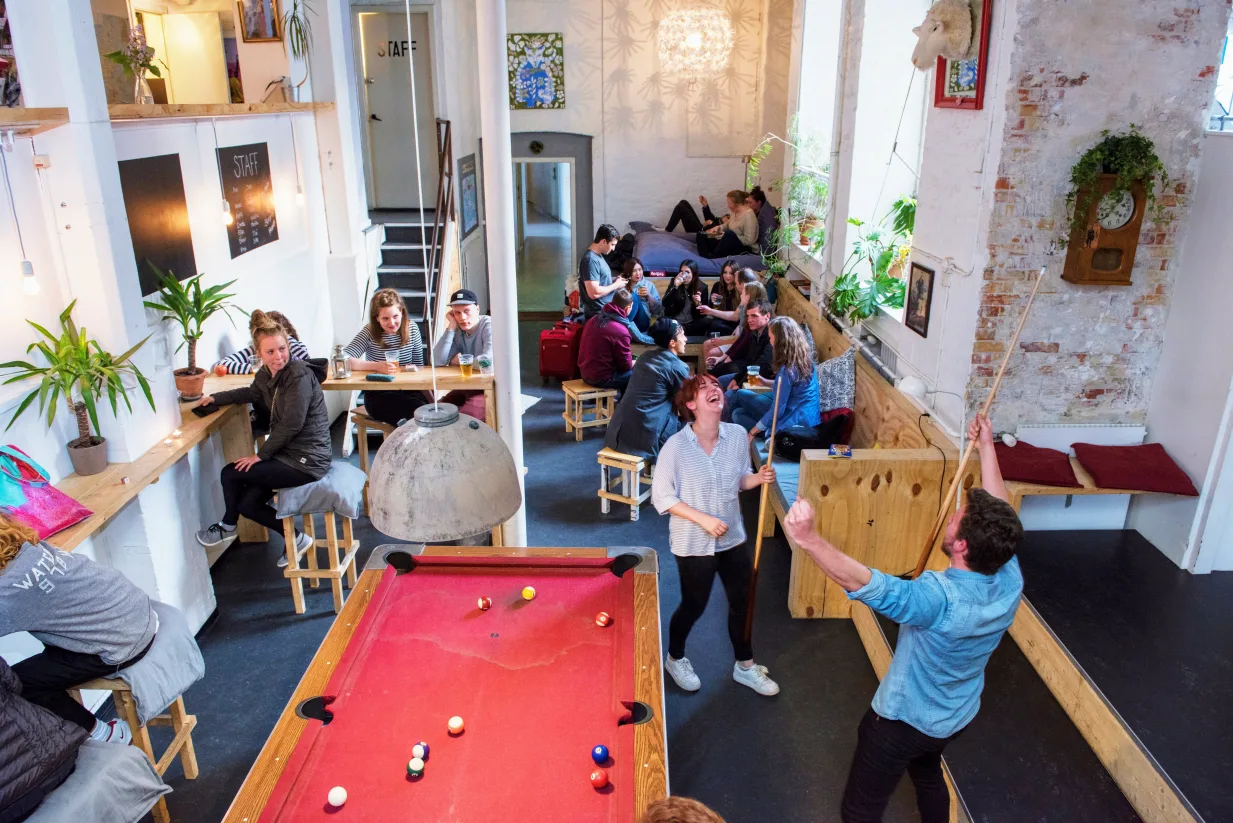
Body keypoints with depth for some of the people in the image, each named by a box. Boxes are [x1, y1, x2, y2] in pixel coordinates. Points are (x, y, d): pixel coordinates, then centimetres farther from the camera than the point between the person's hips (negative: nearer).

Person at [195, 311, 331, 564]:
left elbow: (291, 424, -21)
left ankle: (227, 526, 28)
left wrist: (261, 455, -12)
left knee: (231, 474, -1)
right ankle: (295, 539, 21)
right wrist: (215, 398, 25)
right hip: (289, 452, 9)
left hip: (306, 460, -9)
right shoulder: (266, 374, 6)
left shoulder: (299, 375, -20)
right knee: (247, 503, 9)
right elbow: (252, 393, 30)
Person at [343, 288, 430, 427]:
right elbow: (344, 360, -19)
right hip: (378, 394, -4)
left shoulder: (412, 328, -1)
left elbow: (418, 366, 6)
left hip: (408, 390, 4)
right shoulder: (370, 332, -9)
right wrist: (376, 366, -30)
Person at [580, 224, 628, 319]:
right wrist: (615, 285, -14)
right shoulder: (591, 260, -21)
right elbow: (594, 293, -27)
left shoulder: (597, 256, 10)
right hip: (598, 314, -10)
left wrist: (614, 281, 6)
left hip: (606, 311, 10)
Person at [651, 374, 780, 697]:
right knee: (694, 605, 14)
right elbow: (662, 497, -16)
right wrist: (703, 519, -23)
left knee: (742, 602, 18)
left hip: (734, 538, 5)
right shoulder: (675, 446, -22)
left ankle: (745, 666, 41)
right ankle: (675, 659, 43)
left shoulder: (738, 435, -8)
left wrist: (759, 478, -15)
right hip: (694, 543, -5)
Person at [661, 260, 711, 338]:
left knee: (708, 322, -29)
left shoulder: (702, 287, -1)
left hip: (692, 323, 2)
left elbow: (703, 314, 1)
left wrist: (698, 304, -20)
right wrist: (675, 286, -22)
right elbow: (665, 304, -13)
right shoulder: (674, 282, 1)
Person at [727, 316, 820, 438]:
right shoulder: (805, 358, 2)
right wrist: (767, 382, 14)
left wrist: (753, 431, -11)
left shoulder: (787, 370, -25)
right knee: (738, 413, 14)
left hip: (795, 422, -9)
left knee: (740, 395, 4)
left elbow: (777, 411, -22)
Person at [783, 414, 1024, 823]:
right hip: (958, 717, 7)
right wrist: (987, 447, 2)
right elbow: (997, 513, -5)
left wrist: (809, 538, -68)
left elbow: (866, 584, -55)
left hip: (902, 719, -7)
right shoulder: (1010, 581, -21)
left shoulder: (941, 599, -41)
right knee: (928, 774, 37)